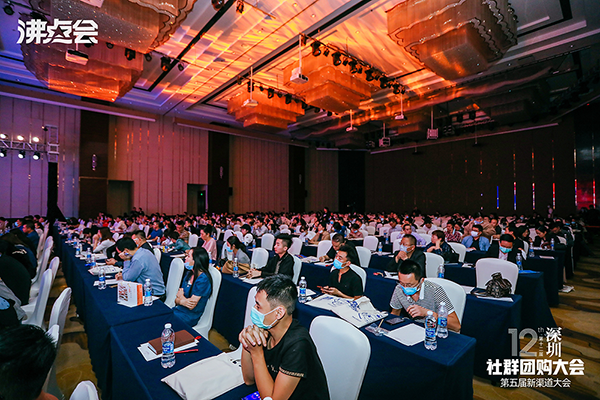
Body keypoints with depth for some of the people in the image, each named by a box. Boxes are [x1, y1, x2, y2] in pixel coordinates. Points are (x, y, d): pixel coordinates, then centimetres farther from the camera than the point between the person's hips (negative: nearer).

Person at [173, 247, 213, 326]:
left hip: (189, 318, -7)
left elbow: (191, 306, -18)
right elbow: (177, 299, 8)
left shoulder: (203, 279, -19)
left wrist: (180, 296, -1)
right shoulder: (189, 273, 8)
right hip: (177, 309, 7)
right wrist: (181, 301, -16)